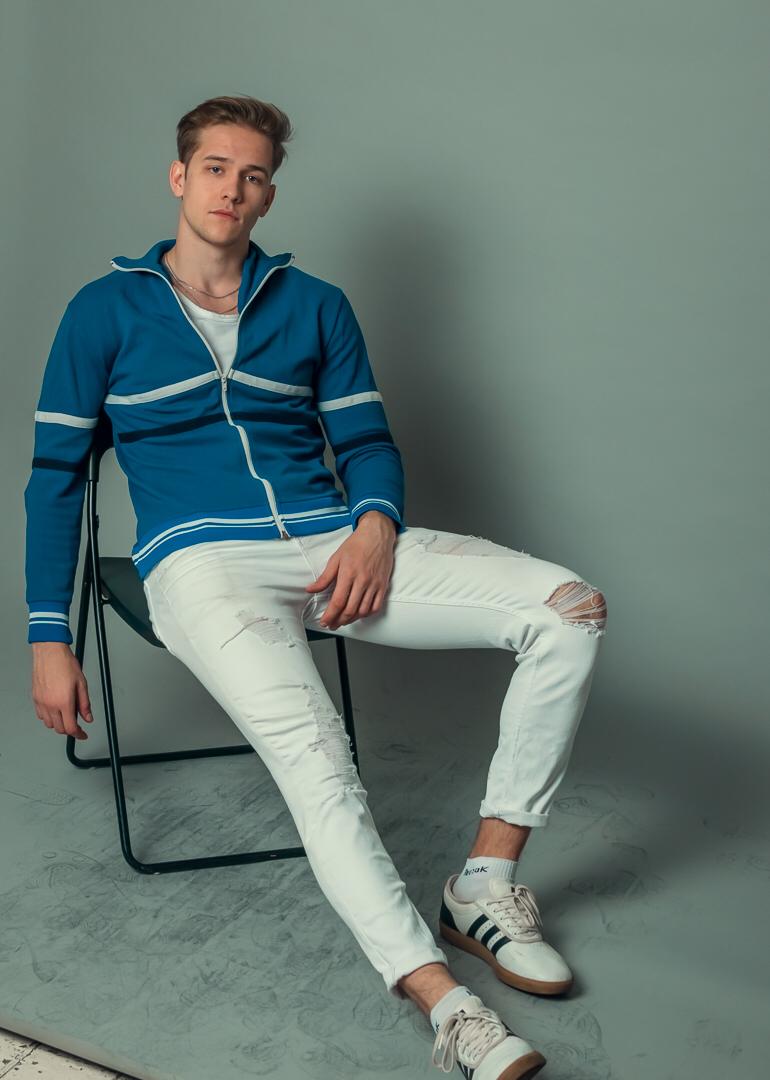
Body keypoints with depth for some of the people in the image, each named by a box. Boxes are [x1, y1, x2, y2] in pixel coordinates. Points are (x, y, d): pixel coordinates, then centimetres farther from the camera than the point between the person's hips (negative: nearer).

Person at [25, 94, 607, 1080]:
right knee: (310, 748, -34)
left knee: (570, 608, -16)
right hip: (201, 557, -3)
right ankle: (440, 998, -35)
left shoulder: (315, 307, 18)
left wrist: (374, 526, -7)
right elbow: (55, 474, 10)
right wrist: (49, 638, 2)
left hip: (331, 544, 4)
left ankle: (487, 879, -9)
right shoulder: (106, 312, 10)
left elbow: (368, 443, 17)